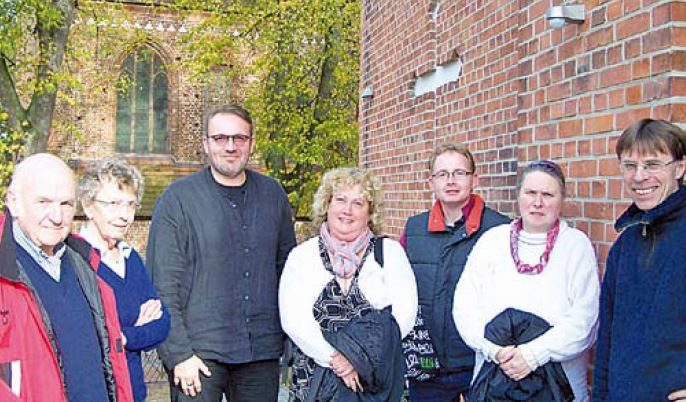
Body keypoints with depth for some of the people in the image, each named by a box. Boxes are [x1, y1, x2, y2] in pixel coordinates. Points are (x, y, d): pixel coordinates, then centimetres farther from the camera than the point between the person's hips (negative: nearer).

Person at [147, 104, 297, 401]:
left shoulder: (273, 195, 7)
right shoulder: (178, 198, -4)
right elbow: (162, 285, -7)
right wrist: (178, 354, -11)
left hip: (263, 354, 4)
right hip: (199, 352, -3)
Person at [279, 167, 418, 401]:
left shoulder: (390, 252, 2)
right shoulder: (301, 256, 3)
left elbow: (405, 311, -7)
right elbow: (292, 318, -7)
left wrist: (358, 359, -16)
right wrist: (334, 359, -18)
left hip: (376, 380, 0)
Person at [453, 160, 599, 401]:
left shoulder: (577, 244, -1)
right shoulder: (492, 240, 3)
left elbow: (584, 319, -10)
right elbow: (464, 305, -2)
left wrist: (533, 354, -17)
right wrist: (494, 349, -14)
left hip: (559, 381, -1)